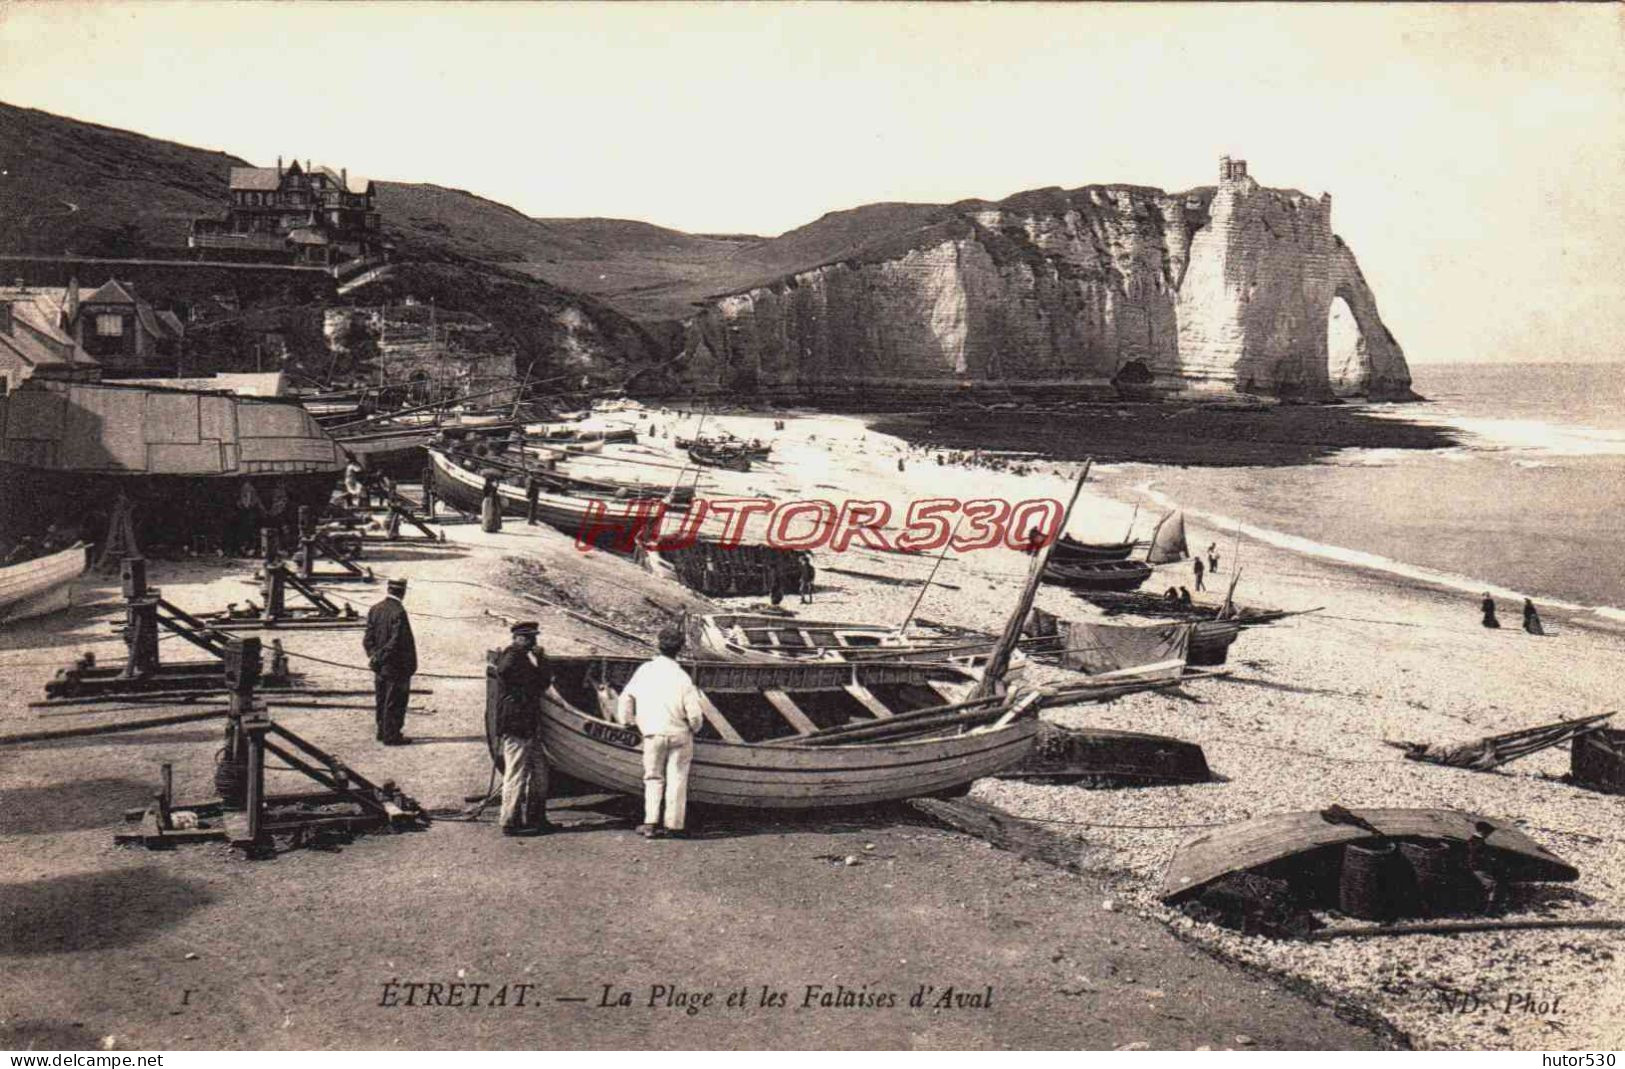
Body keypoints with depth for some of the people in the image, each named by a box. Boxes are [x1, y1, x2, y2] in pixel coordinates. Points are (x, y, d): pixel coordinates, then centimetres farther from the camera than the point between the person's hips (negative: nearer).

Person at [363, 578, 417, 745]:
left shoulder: (374, 610, 4)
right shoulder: (398, 612, -20)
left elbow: (368, 638, 4)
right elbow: (396, 642, -21)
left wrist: (374, 656, 1)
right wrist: (379, 658, -10)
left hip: (380, 668, 8)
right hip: (396, 667, -8)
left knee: (381, 701, 17)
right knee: (395, 703, 2)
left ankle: (382, 732, 27)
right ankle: (391, 736, 6)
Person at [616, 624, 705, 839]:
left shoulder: (644, 670, -5)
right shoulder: (682, 678, -13)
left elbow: (625, 698, 3)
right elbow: (695, 713, -13)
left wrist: (627, 721, 17)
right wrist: (693, 728, 8)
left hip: (652, 734, 2)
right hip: (679, 734, -2)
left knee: (653, 777, 14)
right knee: (677, 778, 7)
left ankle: (650, 823, 5)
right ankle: (674, 824, 9)